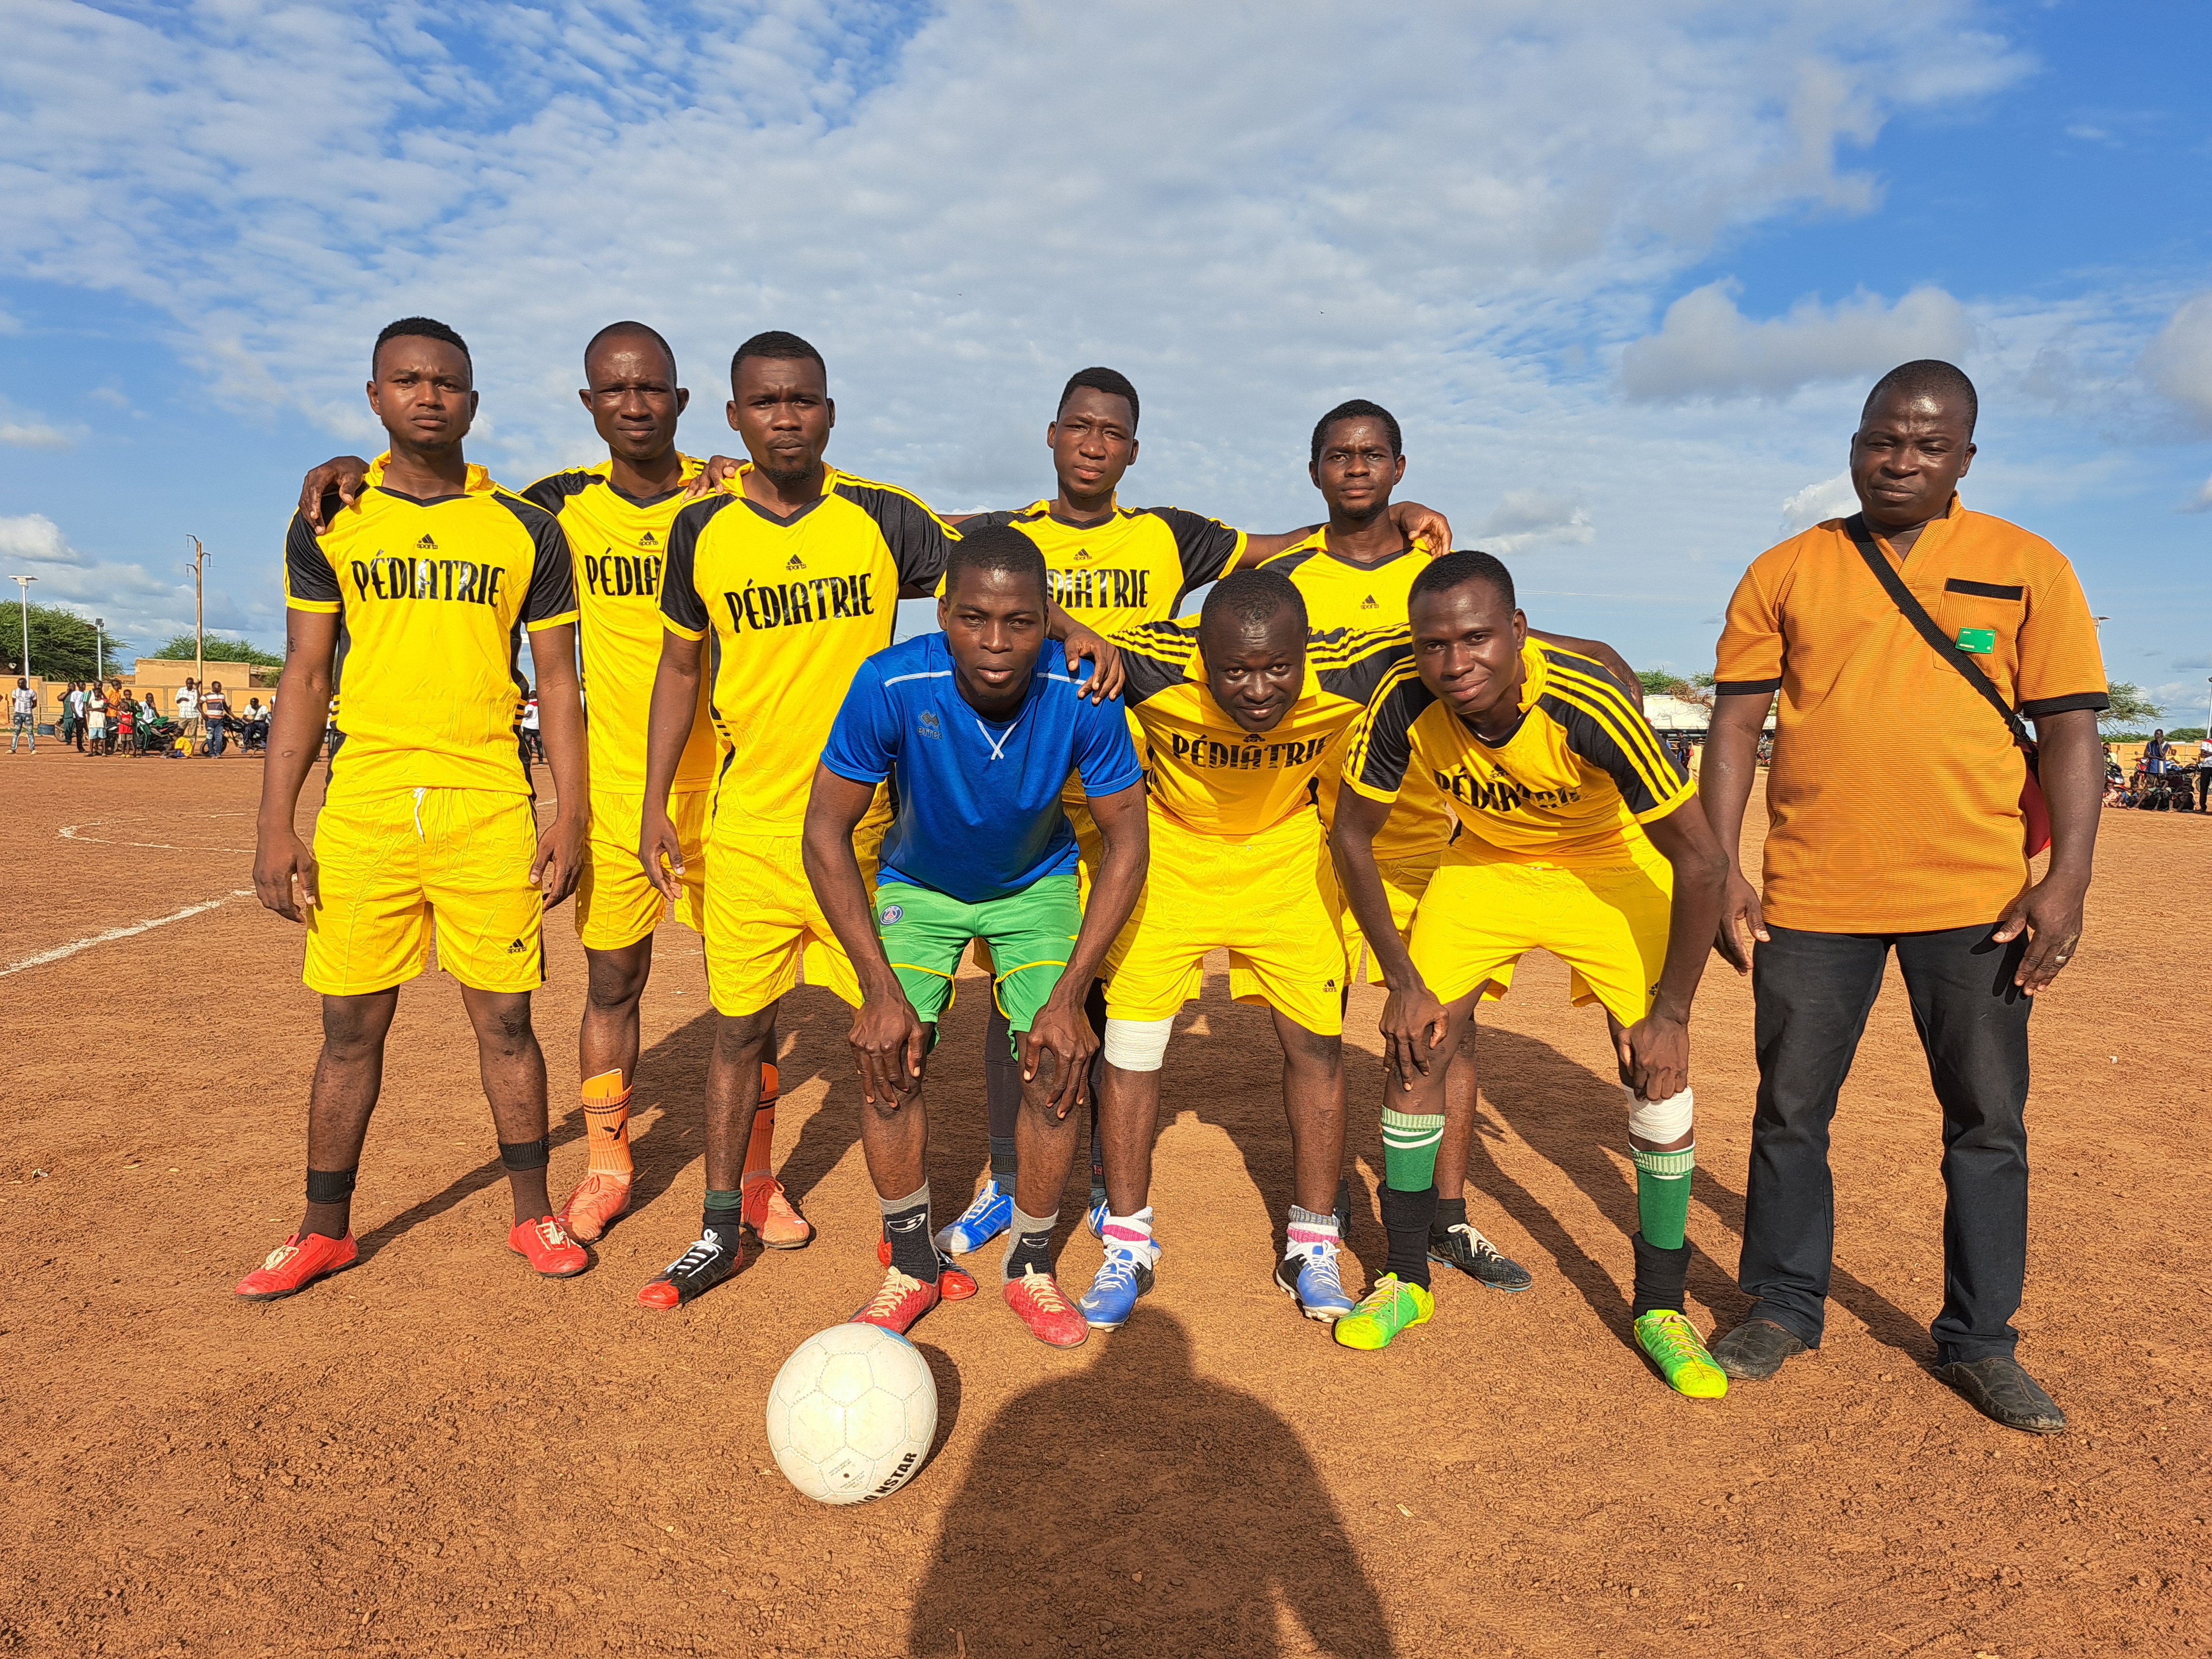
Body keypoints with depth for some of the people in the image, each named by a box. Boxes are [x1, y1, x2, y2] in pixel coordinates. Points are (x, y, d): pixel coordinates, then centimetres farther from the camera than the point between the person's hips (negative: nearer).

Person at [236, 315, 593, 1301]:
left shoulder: (525, 532, 6)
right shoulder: (329, 527, 9)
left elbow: (557, 683, 6)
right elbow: (305, 680, 8)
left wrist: (569, 816, -1)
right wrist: (275, 827, 2)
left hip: (490, 810, -1)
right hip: (364, 808, 1)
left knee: (505, 1018, 4)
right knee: (351, 1027, 8)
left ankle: (533, 1215, 19)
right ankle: (324, 1229, 24)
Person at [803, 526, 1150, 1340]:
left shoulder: (1084, 697, -30)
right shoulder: (892, 685, -32)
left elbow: (1126, 841, -18)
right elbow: (826, 831, -21)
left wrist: (1070, 996, -22)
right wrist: (881, 989, -24)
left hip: (1035, 884, 0)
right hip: (917, 884, 0)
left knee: (1055, 1060, -11)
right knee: (888, 1055, -13)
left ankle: (1031, 1268, 12)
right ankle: (911, 1267, 11)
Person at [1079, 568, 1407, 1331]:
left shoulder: (1347, 673, -31)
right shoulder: (1155, 666, -33)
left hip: (1286, 856, 1)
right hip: (1169, 852, -1)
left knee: (1317, 1041, 1)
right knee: (1131, 1044, -2)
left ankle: (1311, 1249, 20)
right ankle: (1127, 1247, 18)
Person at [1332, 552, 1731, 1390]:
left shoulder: (1590, 707, -36)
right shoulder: (1405, 704, -28)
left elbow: (1700, 859, -26)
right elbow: (1353, 835, -12)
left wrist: (1671, 1012, -22)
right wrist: (1404, 981, -11)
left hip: (1607, 864, -2)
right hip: (1484, 860, 2)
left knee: (1657, 1068, -11)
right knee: (1414, 1048, -4)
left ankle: (1660, 1307, 9)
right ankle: (1406, 1281, 14)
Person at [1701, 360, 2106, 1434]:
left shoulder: (2028, 568, 5)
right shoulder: (1785, 573, 6)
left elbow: (2070, 729, 3)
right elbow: (1734, 725, 3)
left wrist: (2067, 879, -8)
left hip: (1977, 899, 0)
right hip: (1812, 895, 0)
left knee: (1988, 1122, 8)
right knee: (1790, 1111, 9)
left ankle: (1979, 1340, 25)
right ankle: (1784, 1307, 27)